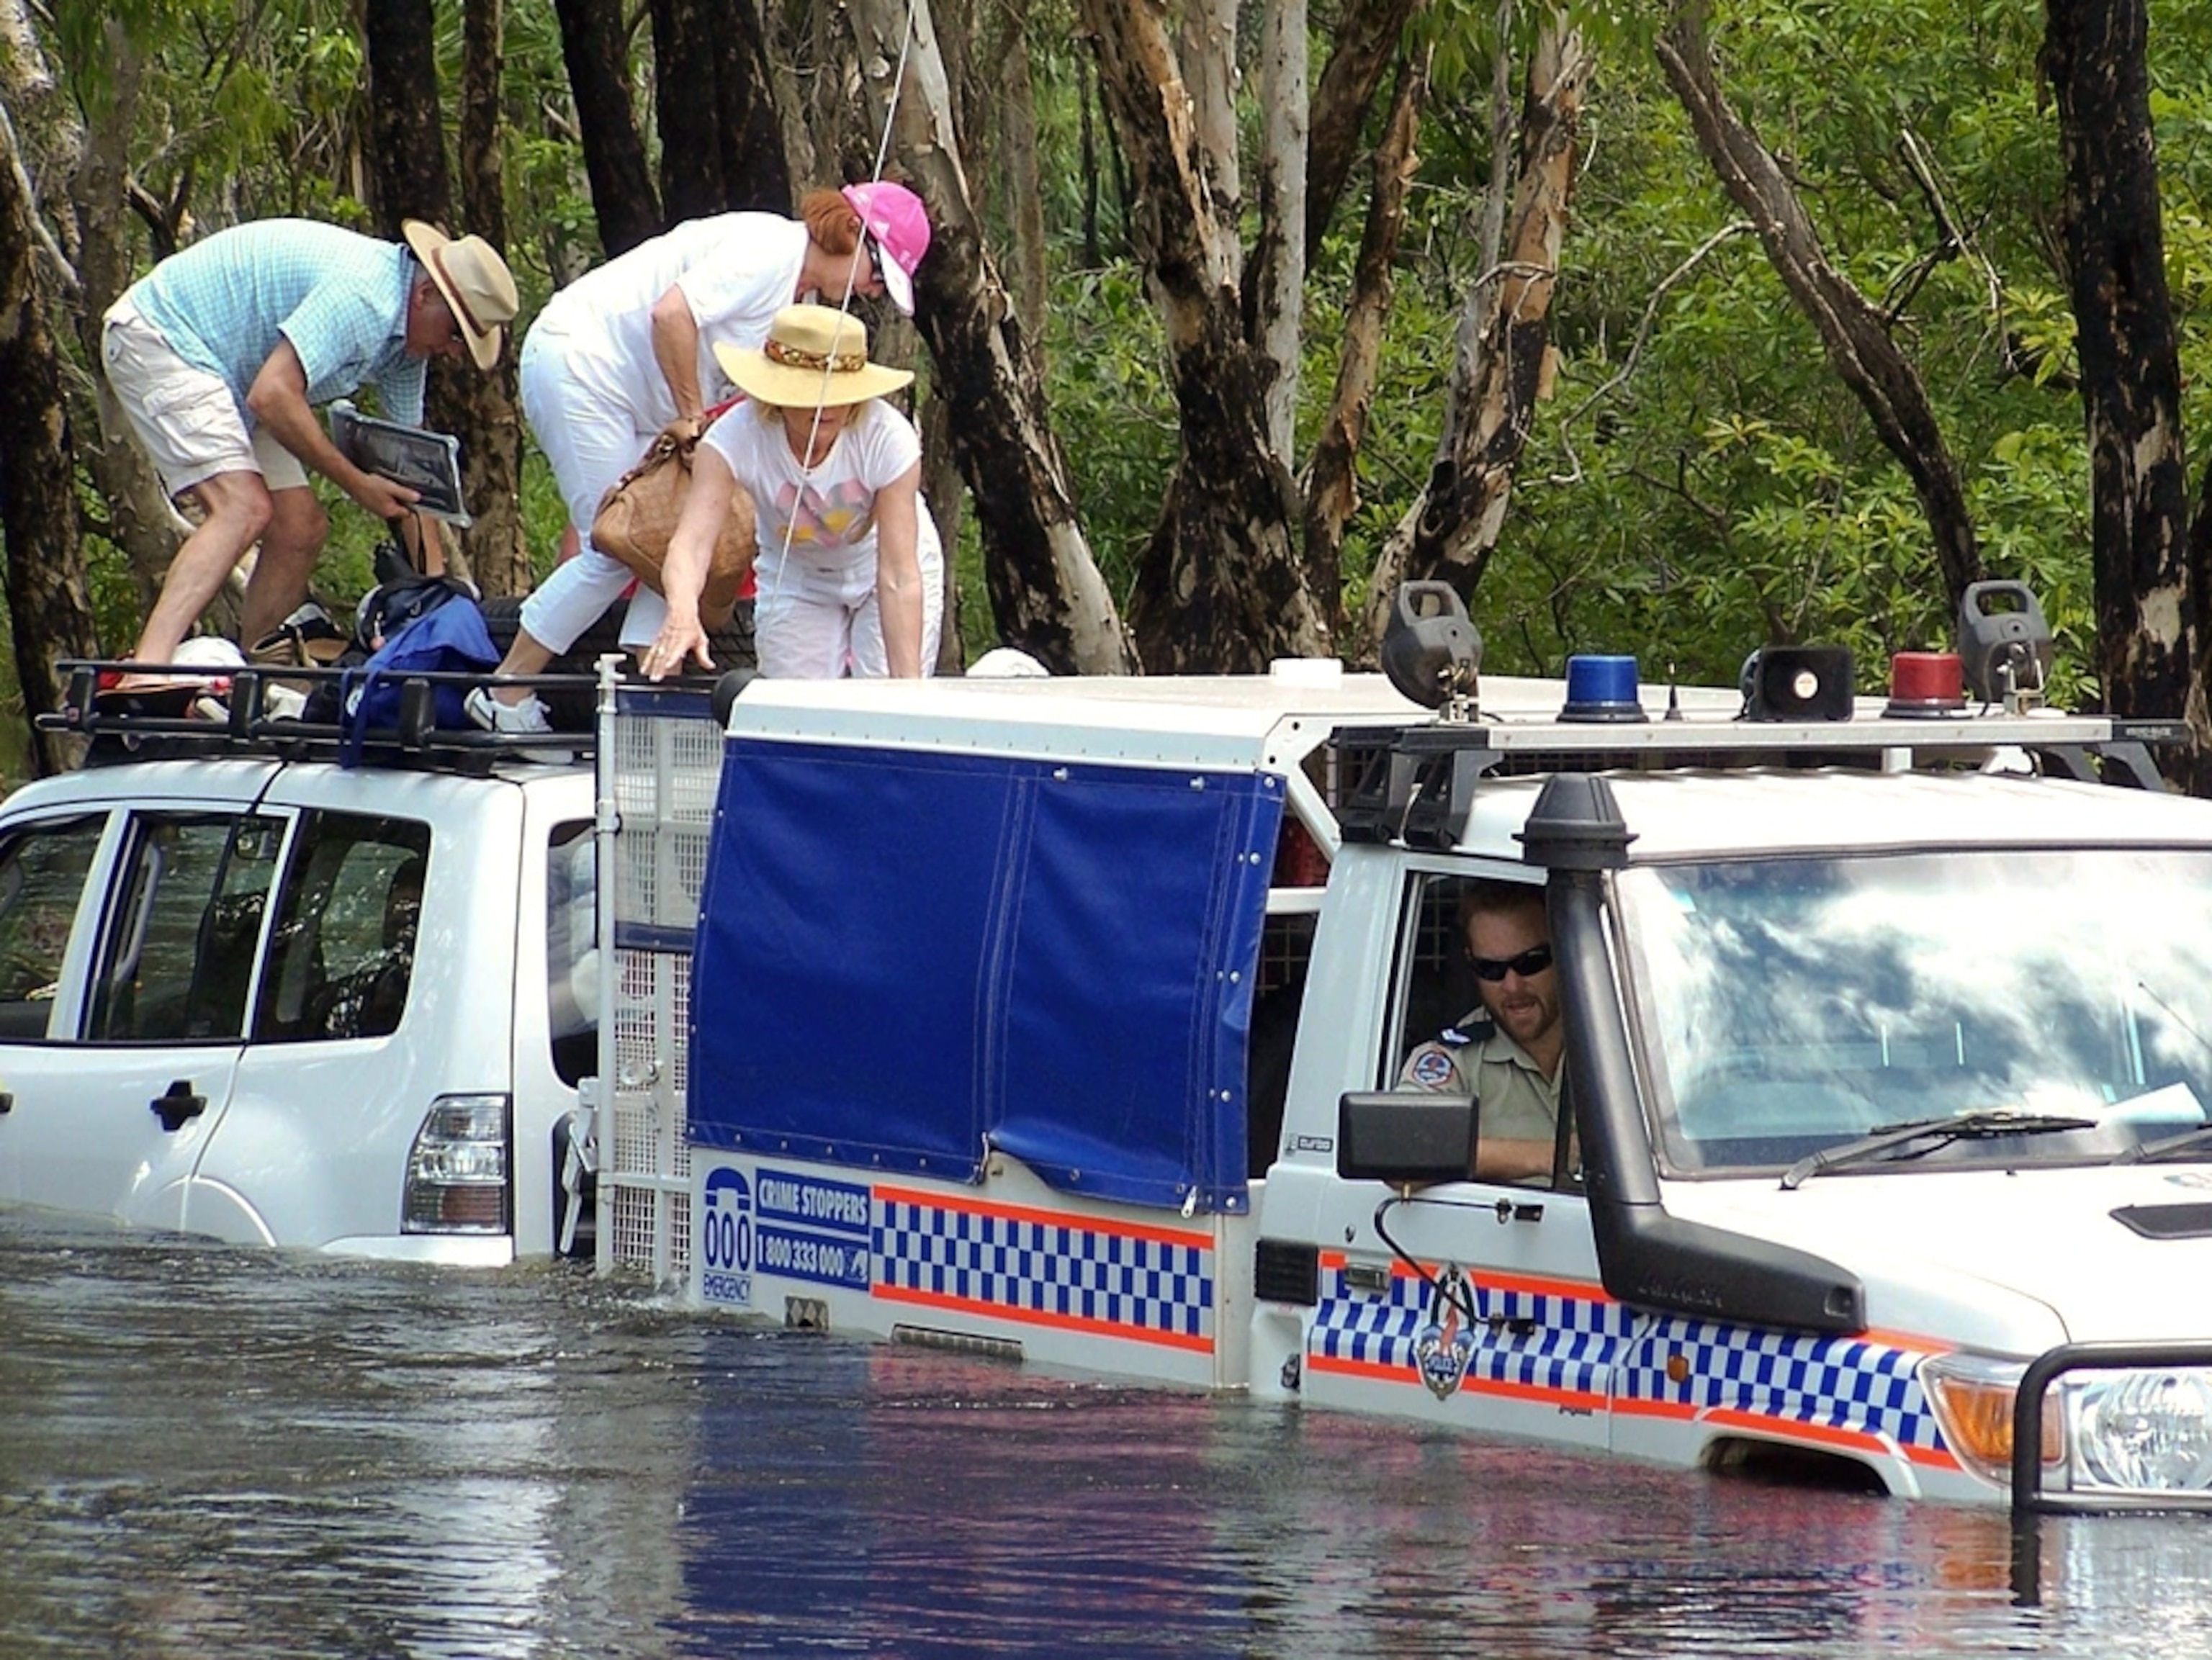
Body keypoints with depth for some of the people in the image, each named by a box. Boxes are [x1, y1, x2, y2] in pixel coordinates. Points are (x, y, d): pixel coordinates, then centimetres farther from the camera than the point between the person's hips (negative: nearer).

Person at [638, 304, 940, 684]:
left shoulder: (889, 437, -34)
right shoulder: (737, 436, -33)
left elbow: (898, 577, -34)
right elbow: (691, 541, -45)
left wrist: (907, 685, -41)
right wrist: (682, 613, -68)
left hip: (879, 564, -1)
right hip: (795, 577, 1)